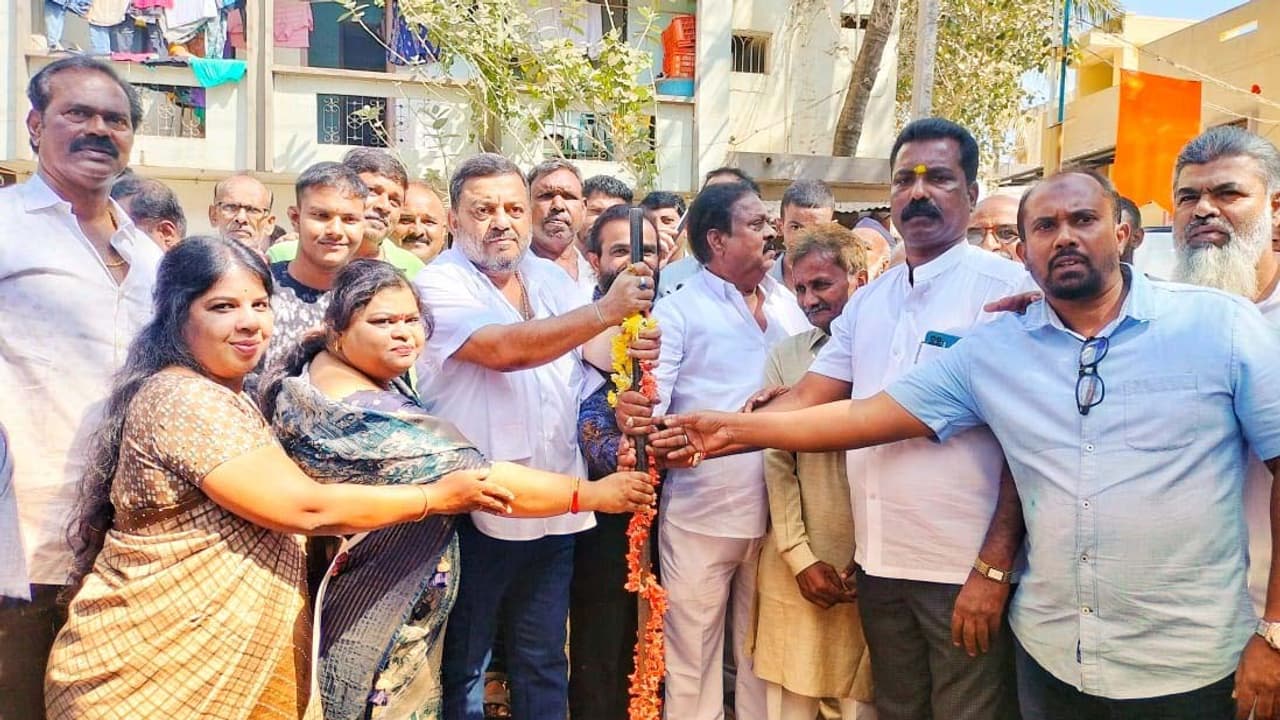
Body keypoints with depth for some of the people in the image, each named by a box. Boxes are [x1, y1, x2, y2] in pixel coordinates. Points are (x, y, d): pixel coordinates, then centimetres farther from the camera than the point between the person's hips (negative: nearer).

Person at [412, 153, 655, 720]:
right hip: (476, 514, -5)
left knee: (545, 665, 19)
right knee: (462, 671, 12)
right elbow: (503, 350, -28)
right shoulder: (440, 285, -11)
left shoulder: (550, 277, 10)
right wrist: (605, 311, -32)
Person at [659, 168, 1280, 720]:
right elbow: (868, 414, -2)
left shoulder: (1223, 325, -4)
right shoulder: (995, 348, 0)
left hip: (1193, 665, -2)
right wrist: (738, 430, -7)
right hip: (1050, 653, 2)